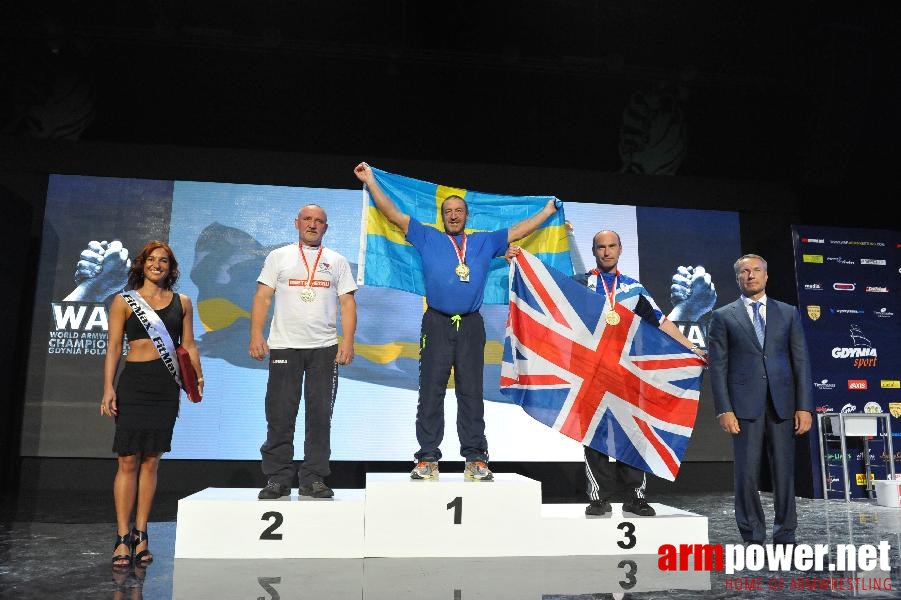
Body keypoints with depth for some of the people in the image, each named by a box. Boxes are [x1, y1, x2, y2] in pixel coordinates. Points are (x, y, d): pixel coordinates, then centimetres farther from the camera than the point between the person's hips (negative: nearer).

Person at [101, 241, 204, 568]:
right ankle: (123, 537, 5)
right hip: (133, 382, -2)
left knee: (151, 461, 7)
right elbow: (114, 347, 2)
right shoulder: (124, 301, 6)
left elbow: (188, 345, 12)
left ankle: (140, 534, 14)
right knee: (128, 460, -3)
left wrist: (198, 376, -1)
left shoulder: (181, 302, 12)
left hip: (166, 385, 2)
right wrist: (108, 387, -7)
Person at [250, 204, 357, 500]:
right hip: (284, 345, -1)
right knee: (280, 416, -1)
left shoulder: (338, 261, 14)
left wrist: (348, 341, -4)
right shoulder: (278, 257, 12)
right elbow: (262, 298, 6)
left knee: (320, 415, 2)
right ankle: (277, 480, 8)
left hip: (325, 347, 1)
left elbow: (347, 303, 8)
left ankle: (313, 479, 9)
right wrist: (256, 335, -6)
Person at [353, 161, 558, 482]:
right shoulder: (427, 238, 14)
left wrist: (547, 211, 30)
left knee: (471, 393, 3)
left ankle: (476, 459, 5)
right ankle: (427, 460, 3)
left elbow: (518, 230, 26)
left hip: (471, 326, 2)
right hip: (436, 324, -1)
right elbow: (393, 214, 13)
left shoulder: (485, 242, 20)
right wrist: (370, 180, 12)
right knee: (431, 393, -1)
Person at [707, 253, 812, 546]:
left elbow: (801, 361, 7)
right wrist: (724, 410, -8)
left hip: (782, 404, 2)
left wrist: (805, 406, -1)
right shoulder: (723, 316, 6)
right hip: (744, 406, -2)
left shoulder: (788, 313, 11)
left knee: (784, 471, 6)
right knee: (747, 473, 1)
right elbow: (718, 366, 0)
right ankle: (753, 537, 13)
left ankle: (785, 535, 18)